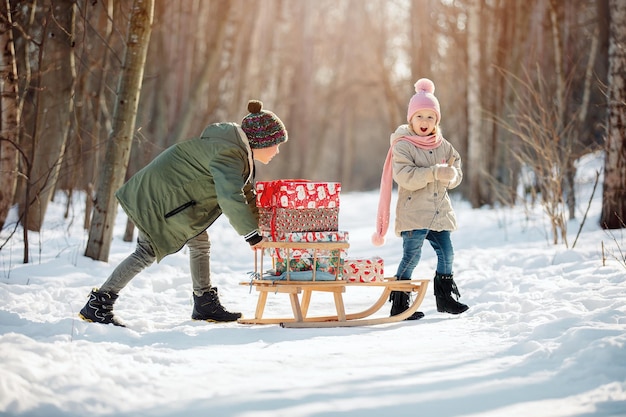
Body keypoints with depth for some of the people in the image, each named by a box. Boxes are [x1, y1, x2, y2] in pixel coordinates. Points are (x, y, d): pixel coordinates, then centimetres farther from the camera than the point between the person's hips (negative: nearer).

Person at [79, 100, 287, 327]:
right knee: (148, 251, -11)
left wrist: (259, 224, 13)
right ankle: (98, 304, -7)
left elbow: (245, 192, 20)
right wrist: (251, 234, -32)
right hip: (157, 195, -11)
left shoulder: (240, 153, 8)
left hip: (170, 195, 11)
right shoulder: (230, 154, -26)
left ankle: (205, 304, 20)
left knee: (200, 242, 12)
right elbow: (230, 198, -37)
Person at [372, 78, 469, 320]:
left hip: (439, 213, 6)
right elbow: (404, 176, -20)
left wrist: (450, 176, -15)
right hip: (413, 213, -6)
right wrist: (435, 173, -26)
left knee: (446, 254, 9)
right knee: (411, 257, -5)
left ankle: (444, 298, 25)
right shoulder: (403, 146, -7)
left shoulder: (444, 146, 11)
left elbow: (456, 174, 9)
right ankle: (399, 304, 3)